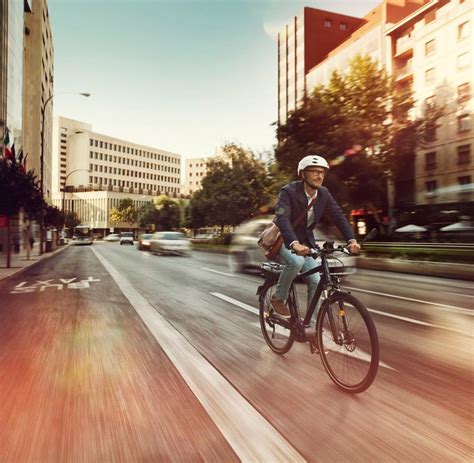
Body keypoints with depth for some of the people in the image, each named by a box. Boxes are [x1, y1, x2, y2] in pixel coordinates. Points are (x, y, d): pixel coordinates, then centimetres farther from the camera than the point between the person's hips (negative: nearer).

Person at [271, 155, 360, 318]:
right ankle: (278, 298, -9)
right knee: (296, 261, -35)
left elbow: (338, 216, -9)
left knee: (316, 282, -6)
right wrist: (294, 244, -53)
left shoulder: (324, 194, -5)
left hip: (305, 241, 5)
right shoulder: (289, 192, -23)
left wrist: (352, 240, -26)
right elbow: (282, 218, -37)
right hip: (283, 239, -5)